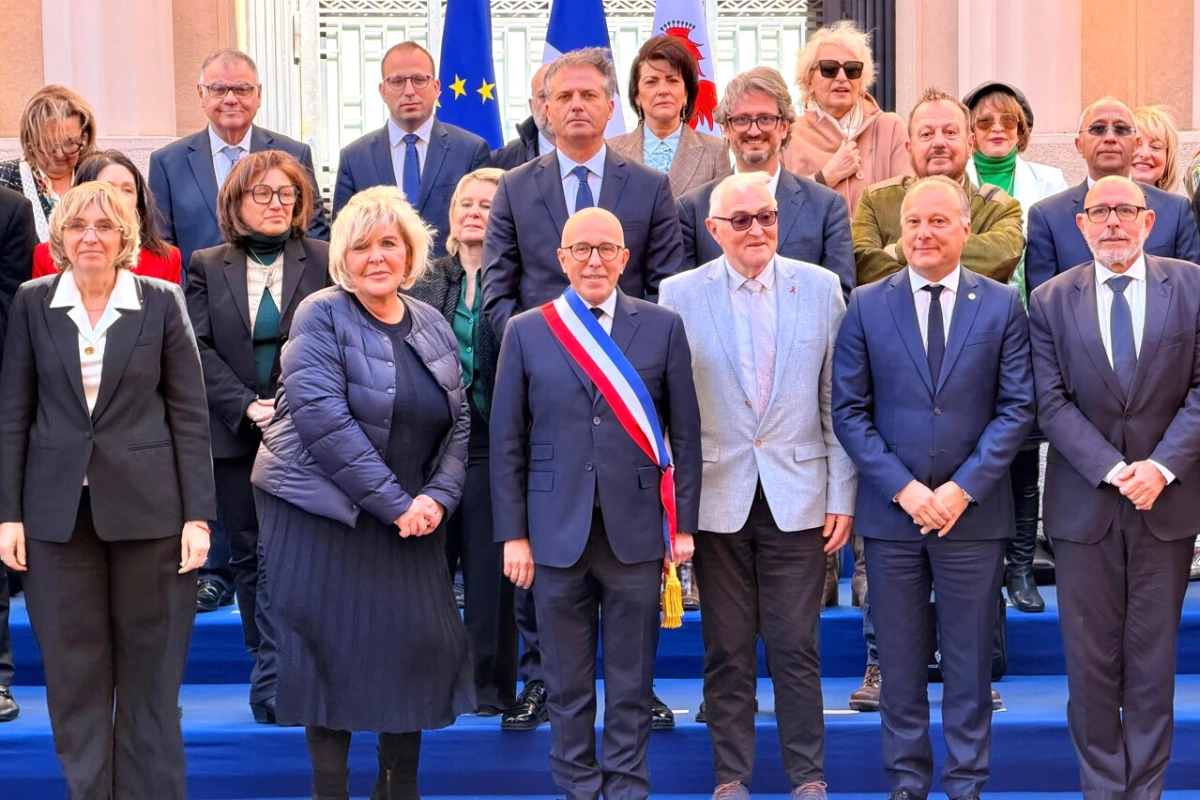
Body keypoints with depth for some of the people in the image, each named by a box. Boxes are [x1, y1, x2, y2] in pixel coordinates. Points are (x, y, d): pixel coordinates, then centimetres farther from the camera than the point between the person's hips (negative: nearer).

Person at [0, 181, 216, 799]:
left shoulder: (162, 302, 0)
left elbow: (190, 414, -1)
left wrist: (198, 515, -6)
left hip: (146, 508, -1)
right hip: (58, 511, 1)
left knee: (150, 671, 5)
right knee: (73, 672, 6)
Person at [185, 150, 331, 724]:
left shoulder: (323, 262, 4)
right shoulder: (207, 267, 8)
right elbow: (199, 350, 1)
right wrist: (247, 407, -11)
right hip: (233, 436, 3)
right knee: (248, 557, 8)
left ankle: (271, 682, -5)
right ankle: (272, 672, 18)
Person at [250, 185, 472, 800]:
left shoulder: (431, 325, 9)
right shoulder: (322, 316, -8)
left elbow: (458, 421, 9)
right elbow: (322, 418, -18)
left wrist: (437, 496, -9)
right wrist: (394, 502, -18)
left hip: (409, 516, 5)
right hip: (322, 513, -5)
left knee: (418, 647, 3)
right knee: (335, 653, -2)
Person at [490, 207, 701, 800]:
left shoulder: (663, 328, 4)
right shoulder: (526, 332, 4)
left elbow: (686, 434, 5)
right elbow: (506, 443, 4)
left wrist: (684, 523, 1)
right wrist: (513, 534, 0)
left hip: (636, 530, 0)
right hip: (557, 532, 0)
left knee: (631, 682, 7)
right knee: (566, 684, 8)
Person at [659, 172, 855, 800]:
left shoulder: (820, 287, 3)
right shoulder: (679, 294, 0)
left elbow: (838, 401, 4)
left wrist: (842, 495, 1)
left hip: (797, 495, 0)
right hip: (717, 496, 0)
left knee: (796, 648, 5)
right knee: (727, 649, 8)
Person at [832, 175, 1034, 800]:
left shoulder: (1002, 307, 2)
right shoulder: (866, 307, 2)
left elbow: (1016, 408, -2)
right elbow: (849, 411, 0)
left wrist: (962, 489, -11)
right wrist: (903, 488, -10)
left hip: (973, 511, 0)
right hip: (890, 513, 1)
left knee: (969, 657, 7)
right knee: (900, 660, 8)